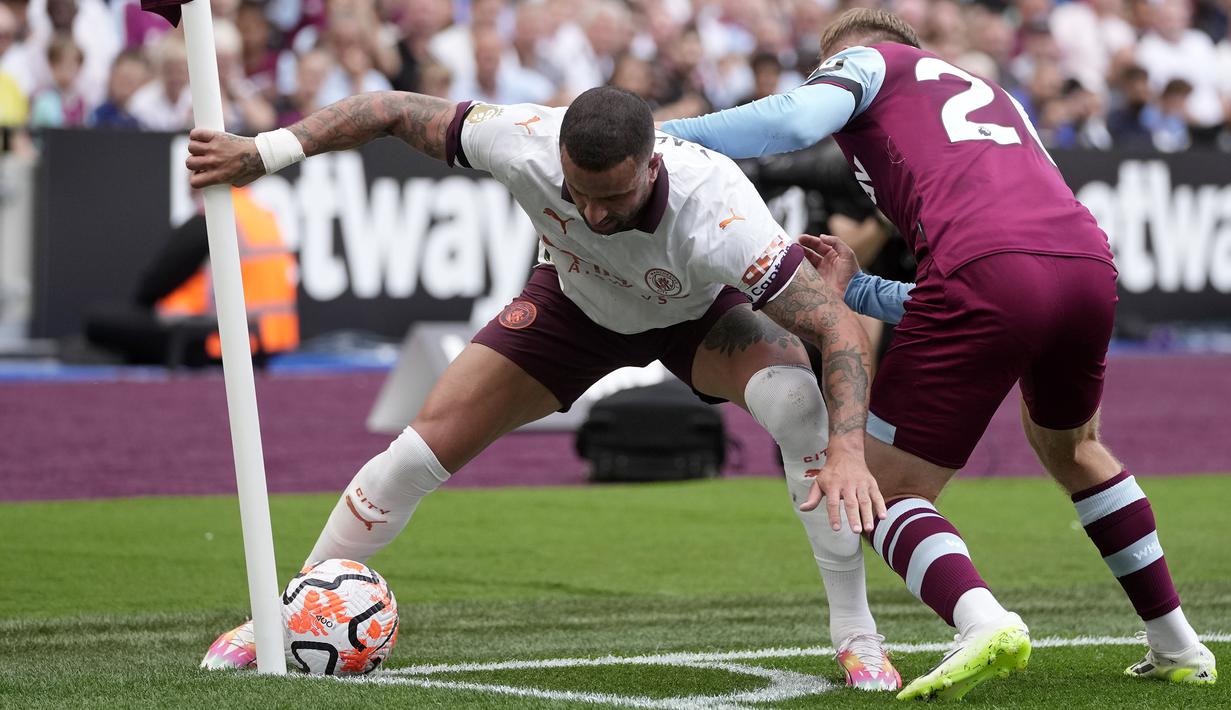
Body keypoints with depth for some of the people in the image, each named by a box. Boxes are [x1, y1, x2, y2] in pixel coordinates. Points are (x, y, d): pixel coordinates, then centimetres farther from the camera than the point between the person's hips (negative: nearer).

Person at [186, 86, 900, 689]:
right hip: (578, 304, 3)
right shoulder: (525, 144, -38)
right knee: (427, 447, -6)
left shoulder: (714, 210, -45)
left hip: (701, 311, -2)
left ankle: (857, 637, -18)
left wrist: (848, 451, -56)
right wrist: (264, 151, -26)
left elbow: (841, 329, -43)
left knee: (798, 401, -32)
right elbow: (394, 110, -21)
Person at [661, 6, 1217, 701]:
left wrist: (661, 135, 6)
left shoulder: (867, 59, 22)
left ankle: (982, 620, -24)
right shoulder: (997, 97, 39)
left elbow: (797, 119, -3)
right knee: (1071, 446, 35)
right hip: (1090, 263, 7)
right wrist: (859, 289, 38)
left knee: (886, 489, 4)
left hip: (986, 269, -6)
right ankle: (1178, 648, 34)